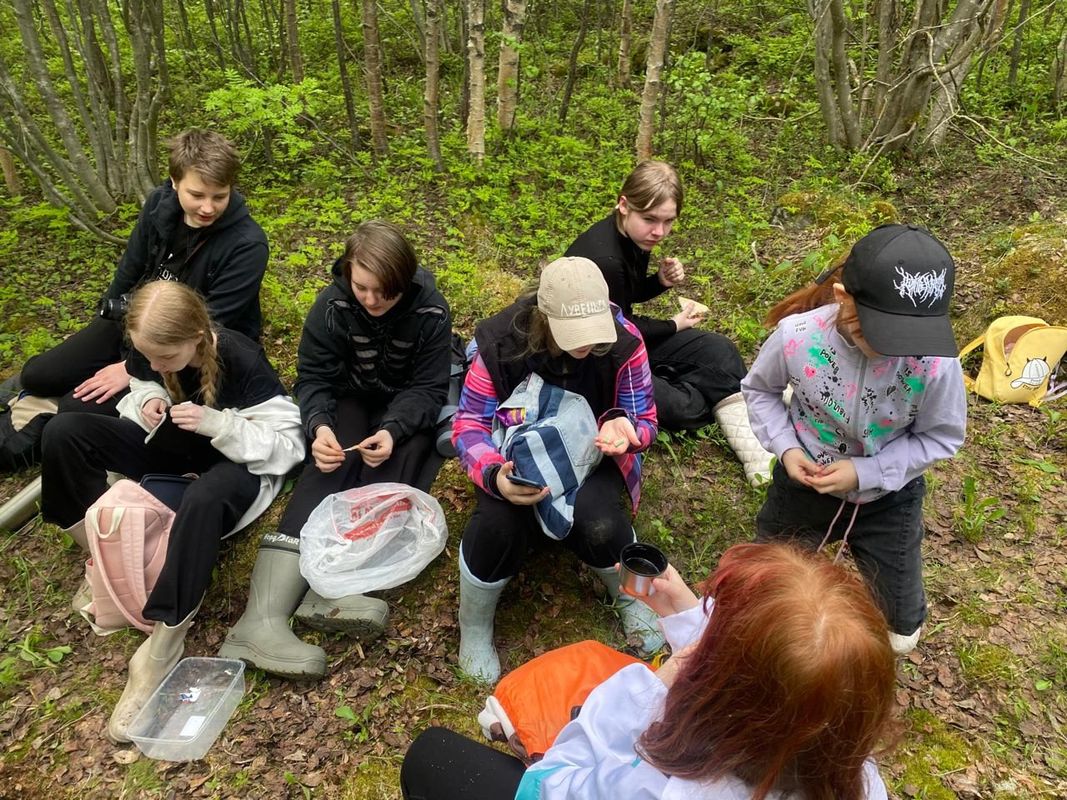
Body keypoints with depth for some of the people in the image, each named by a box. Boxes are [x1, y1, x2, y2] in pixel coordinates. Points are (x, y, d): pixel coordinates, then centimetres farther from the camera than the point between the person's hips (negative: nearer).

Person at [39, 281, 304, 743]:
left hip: (234, 461, -6)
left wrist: (217, 423, -37)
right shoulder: (151, 351, -11)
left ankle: (160, 650, -31)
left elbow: (287, 443, -25)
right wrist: (147, 402, -16)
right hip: (174, 446, 6)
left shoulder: (242, 361, -28)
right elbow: (142, 390, 9)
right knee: (63, 432, -13)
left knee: (203, 498, -43)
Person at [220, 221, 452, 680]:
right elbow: (313, 380, -11)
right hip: (350, 402, 0)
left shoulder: (430, 312, -18)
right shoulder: (332, 307, -16)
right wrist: (319, 426, -33)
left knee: (404, 452, -32)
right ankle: (261, 618, -42)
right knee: (329, 467, -28)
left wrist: (393, 431, -35)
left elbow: (429, 388, -15)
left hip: (407, 412, 1)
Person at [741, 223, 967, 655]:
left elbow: (941, 437, -14)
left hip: (887, 498, 0)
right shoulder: (796, 336, -29)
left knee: (899, 632, 19)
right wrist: (786, 447, -20)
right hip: (804, 481, 1)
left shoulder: (935, 361, -32)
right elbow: (759, 389, -7)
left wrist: (865, 472, -24)